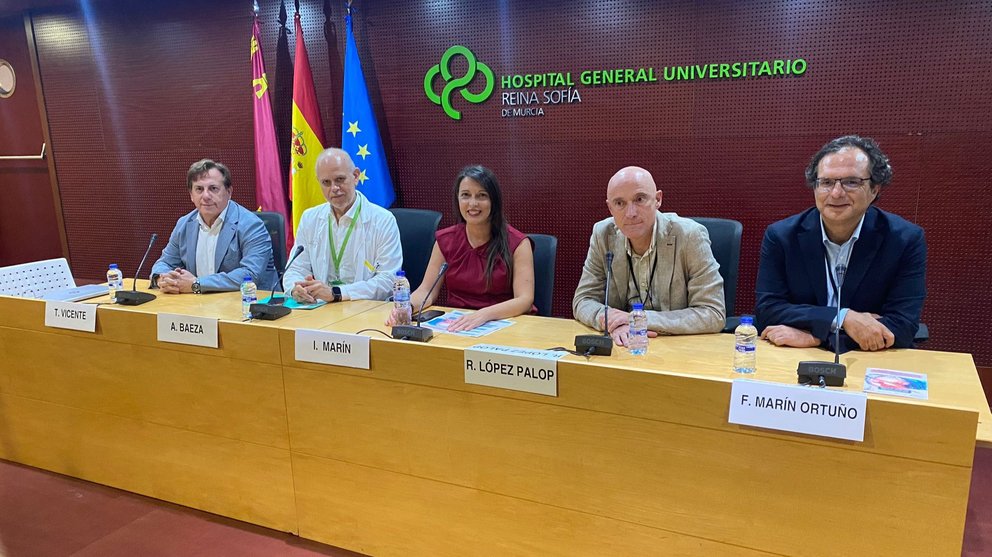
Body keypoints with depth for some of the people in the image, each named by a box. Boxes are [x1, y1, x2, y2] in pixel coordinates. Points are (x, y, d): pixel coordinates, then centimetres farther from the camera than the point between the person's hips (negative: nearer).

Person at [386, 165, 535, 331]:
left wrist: (484, 314, -30)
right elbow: (426, 290, 6)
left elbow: (525, 300, -13)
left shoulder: (517, 244, -4)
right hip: (455, 327, 3)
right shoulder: (445, 240, 9)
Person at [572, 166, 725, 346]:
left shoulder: (690, 236, -14)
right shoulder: (603, 235, -3)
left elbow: (713, 314, -15)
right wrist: (612, 322, -20)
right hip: (622, 347, 3)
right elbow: (583, 301, 1)